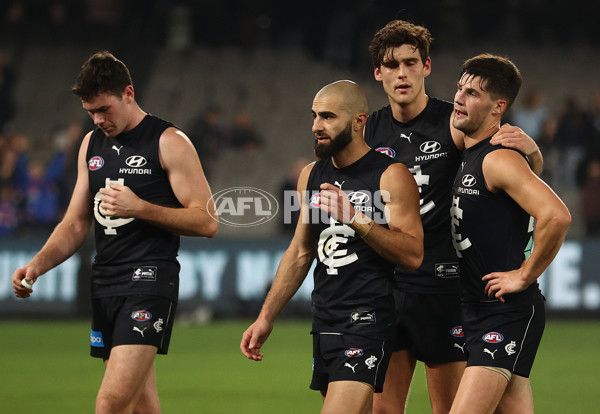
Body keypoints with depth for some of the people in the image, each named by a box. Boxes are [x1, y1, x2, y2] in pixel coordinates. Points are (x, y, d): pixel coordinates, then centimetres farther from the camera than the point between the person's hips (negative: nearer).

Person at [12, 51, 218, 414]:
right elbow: (76, 224, 20)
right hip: (105, 285, 7)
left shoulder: (169, 142, -4)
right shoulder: (92, 144, 16)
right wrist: (39, 264, 2)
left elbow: (207, 222, -8)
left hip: (150, 279, -7)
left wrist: (140, 208, -17)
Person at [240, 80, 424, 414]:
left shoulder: (390, 176, -8)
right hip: (325, 320, 8)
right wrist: (266, 317, 18)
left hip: (368, 320, -8)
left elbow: (413, 255, -15)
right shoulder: (312, 176, 14)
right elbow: (300, 252, 22)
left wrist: (355, 218, -22)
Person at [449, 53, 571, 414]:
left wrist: (525, 276, -19)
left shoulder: (499, 158, -15)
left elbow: (557, 216, -28)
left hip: (508, 313, -10)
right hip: (477, 311, 10)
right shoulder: (468, 156, 14)